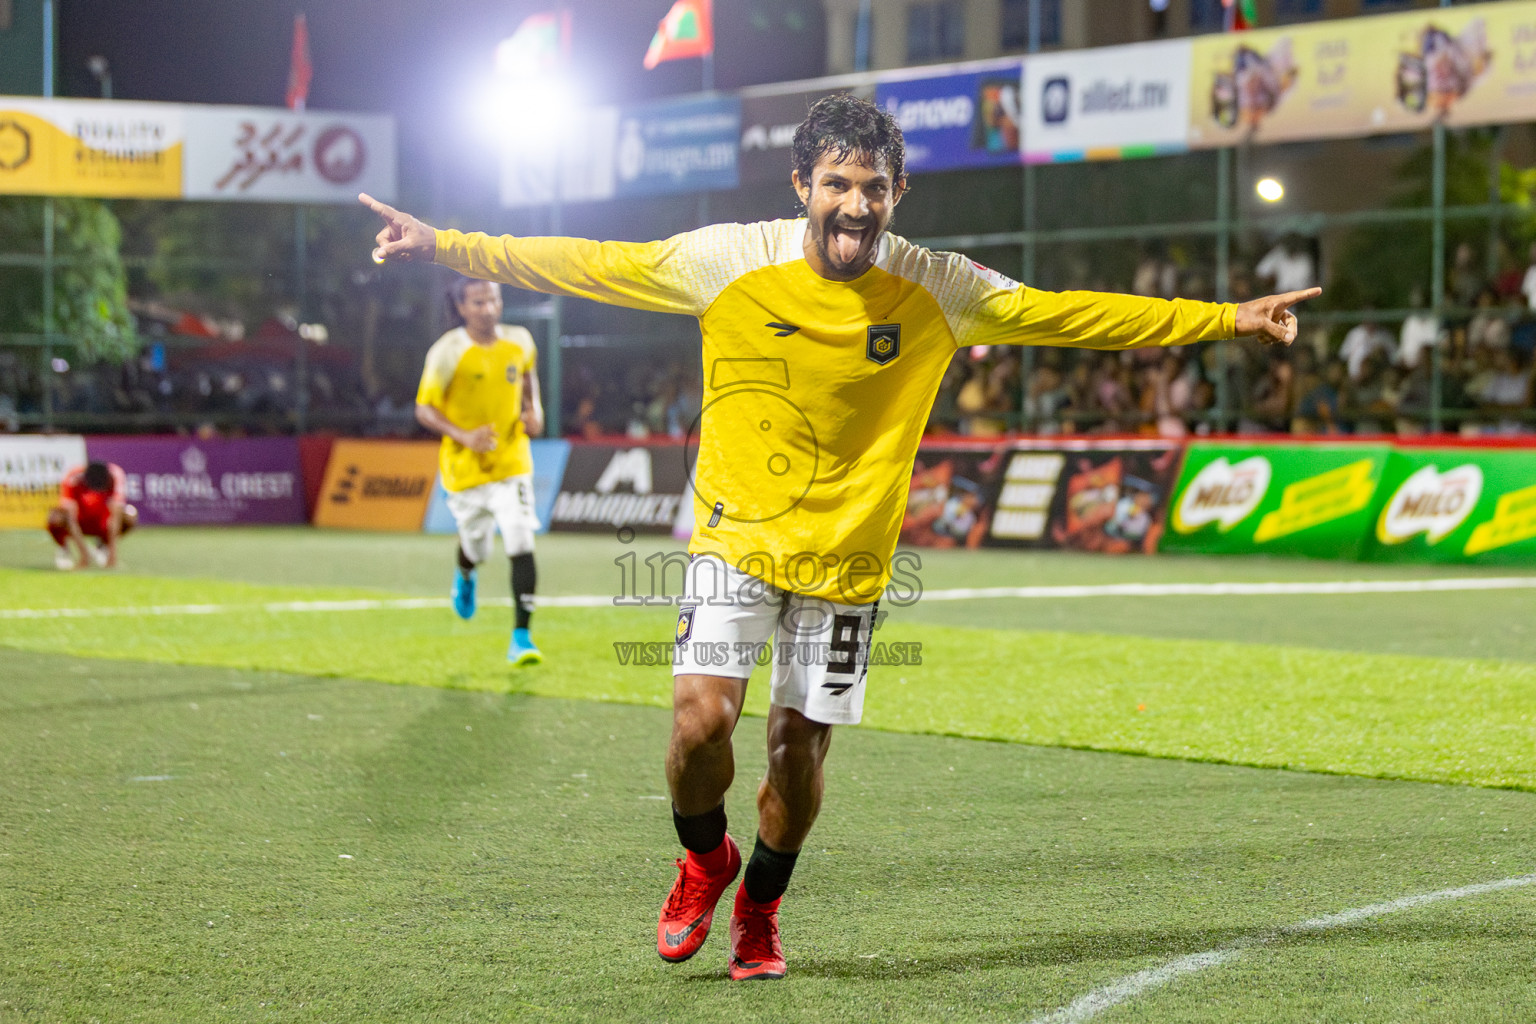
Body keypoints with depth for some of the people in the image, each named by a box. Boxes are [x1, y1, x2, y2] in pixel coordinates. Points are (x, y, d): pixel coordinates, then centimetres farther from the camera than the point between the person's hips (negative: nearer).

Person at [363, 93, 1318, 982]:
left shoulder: (936, 289, -6)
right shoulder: (729, 259, -10)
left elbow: (1078, 316, 1)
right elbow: (588, 265, -3)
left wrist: (1228, 320, 0)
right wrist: (446, 247, -5)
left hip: (846, 555, 1)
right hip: (737, 538, -1)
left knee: (801, 748, 4)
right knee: (701, 717, -17)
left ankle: (759, 909, 34)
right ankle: (705, 860, 17)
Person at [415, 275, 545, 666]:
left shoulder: (519, 341, -3)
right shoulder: (447, 352, -15)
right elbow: (425, 409, -9)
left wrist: (533, 409, 2)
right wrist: (463, 437, -24)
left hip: (511, 461, 2)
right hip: (465, 467, -1)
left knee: (521, 545, -14)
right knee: (478, 547, 14)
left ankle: (521, 637, -9)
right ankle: (465, 575, 54)